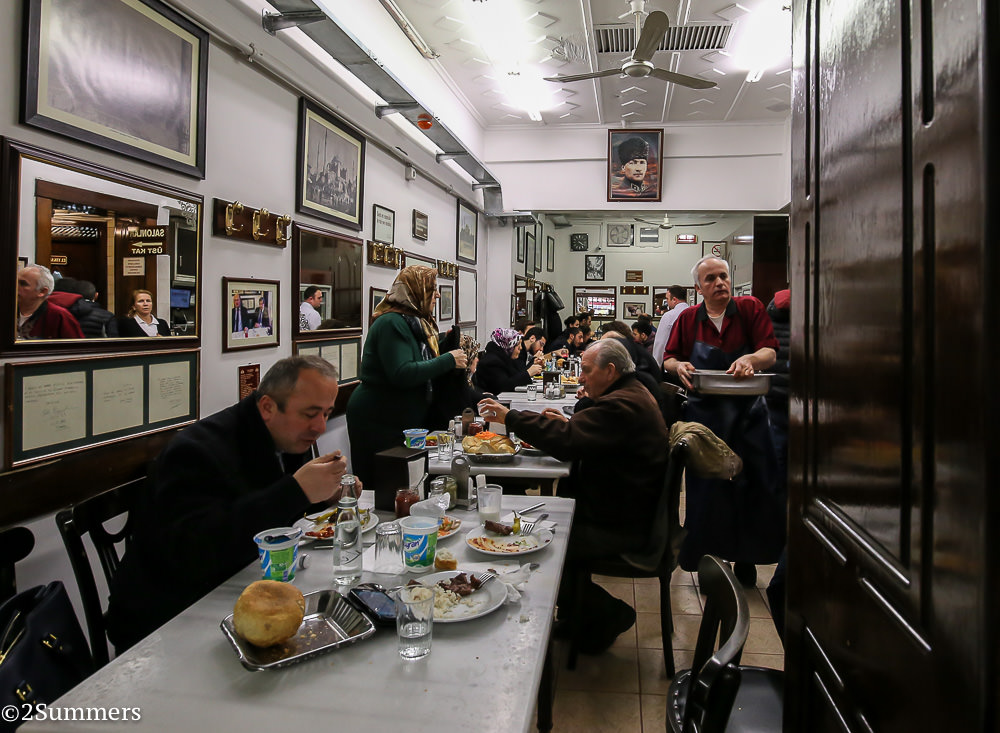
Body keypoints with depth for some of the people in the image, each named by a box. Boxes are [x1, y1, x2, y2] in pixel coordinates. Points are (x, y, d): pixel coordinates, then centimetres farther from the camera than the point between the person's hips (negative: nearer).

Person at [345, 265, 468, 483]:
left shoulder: (416, 322, 14)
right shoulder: (391, 323, -18)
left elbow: (423, 366, 19)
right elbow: (402, 374, -29)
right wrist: (448, 360, -22)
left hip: (405, 420, 10)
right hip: (379, 422, -10)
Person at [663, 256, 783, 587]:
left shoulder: (750, 308, 0)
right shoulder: (688, 319, 6)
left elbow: (770, 351, -7)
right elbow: (668, 359, 9)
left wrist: (751, 359, -29)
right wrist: (679, 366, -14)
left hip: (747, 414, 0)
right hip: (703, 413, 1)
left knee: (752, 487, 5)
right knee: (705, 489, 4)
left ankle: (745, 558, 23)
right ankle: (705, 557, 19)